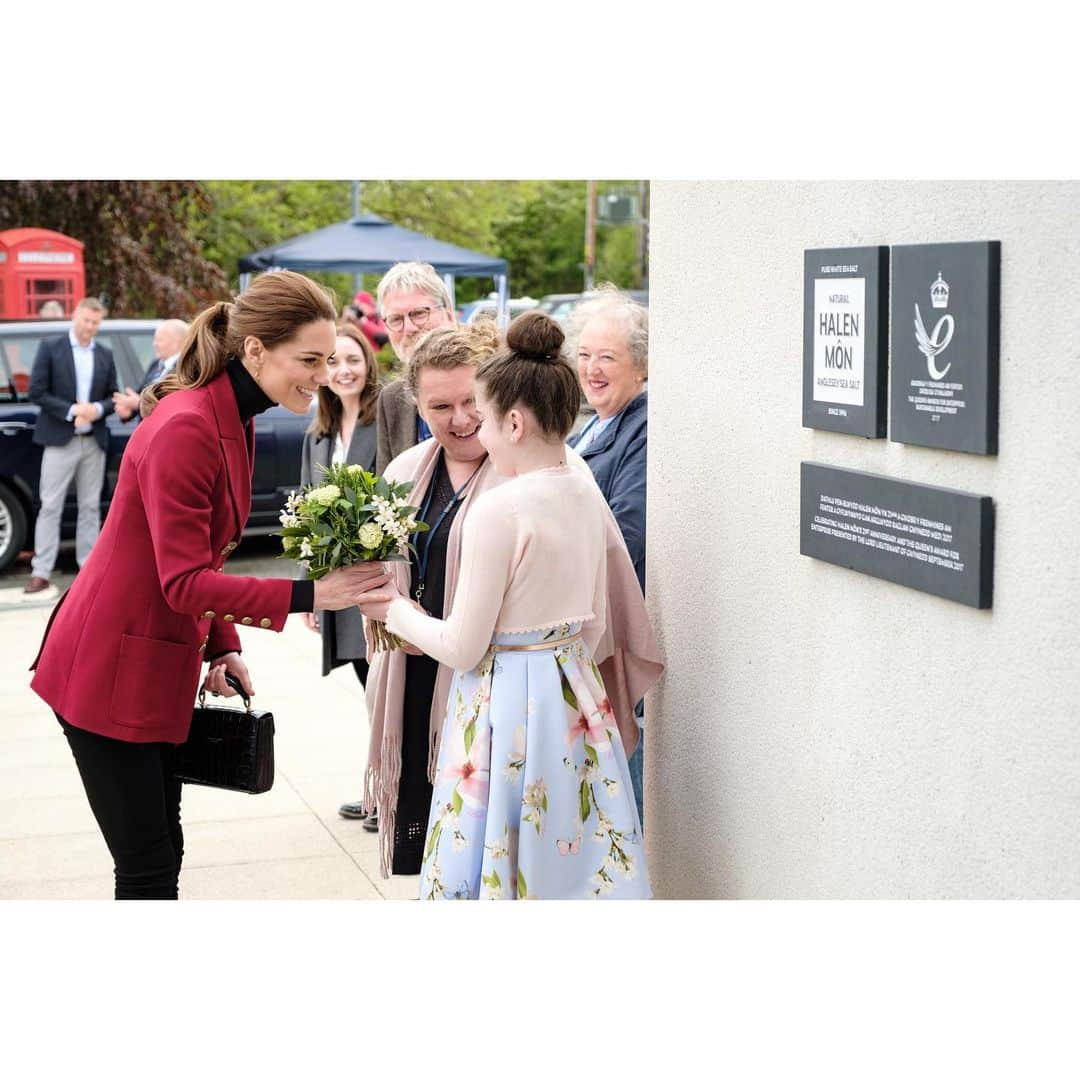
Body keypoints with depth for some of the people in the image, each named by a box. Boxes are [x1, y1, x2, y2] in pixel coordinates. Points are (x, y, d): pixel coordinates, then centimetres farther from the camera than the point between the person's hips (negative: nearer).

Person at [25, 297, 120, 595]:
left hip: (94, 441, 4)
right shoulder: (50, 348, -1)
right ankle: (41, 572, -2)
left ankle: (88, 567, 13)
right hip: (60, 439, -4)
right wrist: (71, 411, -16)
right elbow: (36, 392, -7)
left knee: (90, 507, 7)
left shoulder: (105, 355, 11)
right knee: (50, 506, -4)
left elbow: (112, 396, 11)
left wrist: (97, 409, -11)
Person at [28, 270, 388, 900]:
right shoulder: (186, 429, -22)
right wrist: (307, 595, -28)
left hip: (161, 669, 9)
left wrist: (222, 648, 4)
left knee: (161, 855, 14)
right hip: (110, 674, -9)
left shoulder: (234, 419, 9)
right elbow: (185, 582, -24)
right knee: (149, 868, -4)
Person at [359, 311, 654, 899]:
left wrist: (395, 610, 2)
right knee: (573, 850, 16)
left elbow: (462, 648, -14)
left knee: (503, 861, 5)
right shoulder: (587, 493, 3)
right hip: (574, 691, 8)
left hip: (506, 700, -7)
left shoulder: (498, 508, -19)